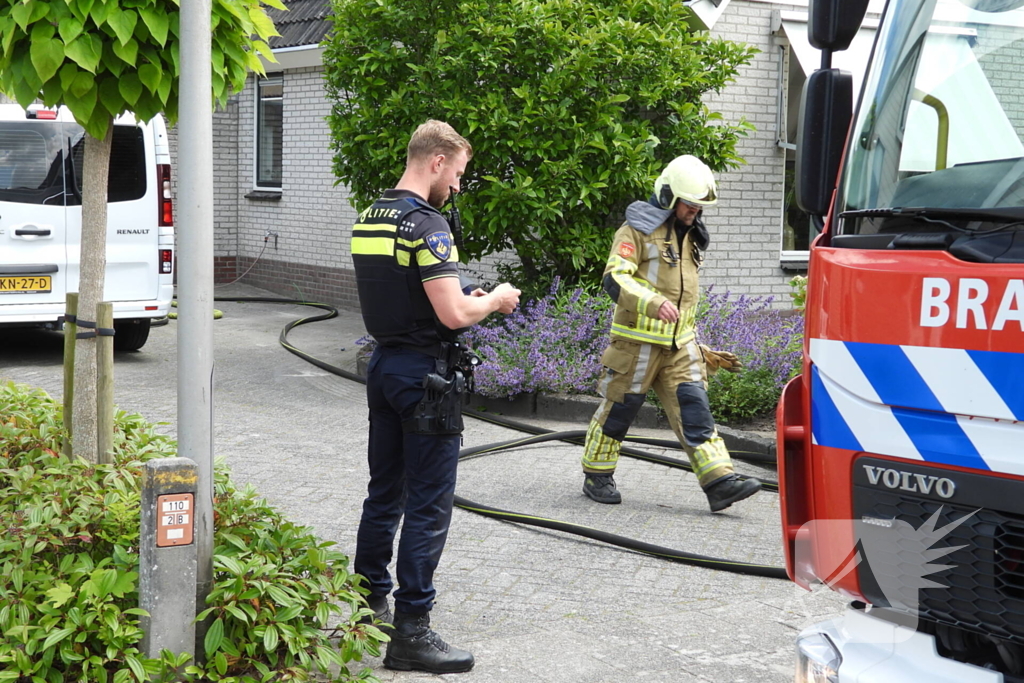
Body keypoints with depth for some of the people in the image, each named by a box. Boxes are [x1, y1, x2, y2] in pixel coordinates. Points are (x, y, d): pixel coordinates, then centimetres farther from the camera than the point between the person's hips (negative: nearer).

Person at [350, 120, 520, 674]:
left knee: (384, 494, 18)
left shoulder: (368, 220, 10)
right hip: (425, 374, -9)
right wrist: (495, 300, -4)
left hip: (383, 365, 9)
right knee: (429, 507, -4)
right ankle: (410, 632, -1)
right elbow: (453, 314, -24)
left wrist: (468, 298, 17)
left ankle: (369, 606, 28)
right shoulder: (427, 224, -18)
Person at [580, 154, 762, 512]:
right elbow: (615, 278, -18)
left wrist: (697, 347, 26)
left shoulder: (689, 235, 18)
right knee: (619, 407, 3)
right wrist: (654, 303, -33)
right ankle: (596, 476, 18)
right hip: (639, 339, -6)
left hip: (680, 342, 6)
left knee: (694, 408, -3)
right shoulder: (638, 229, -7)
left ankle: (720, 481, -9)